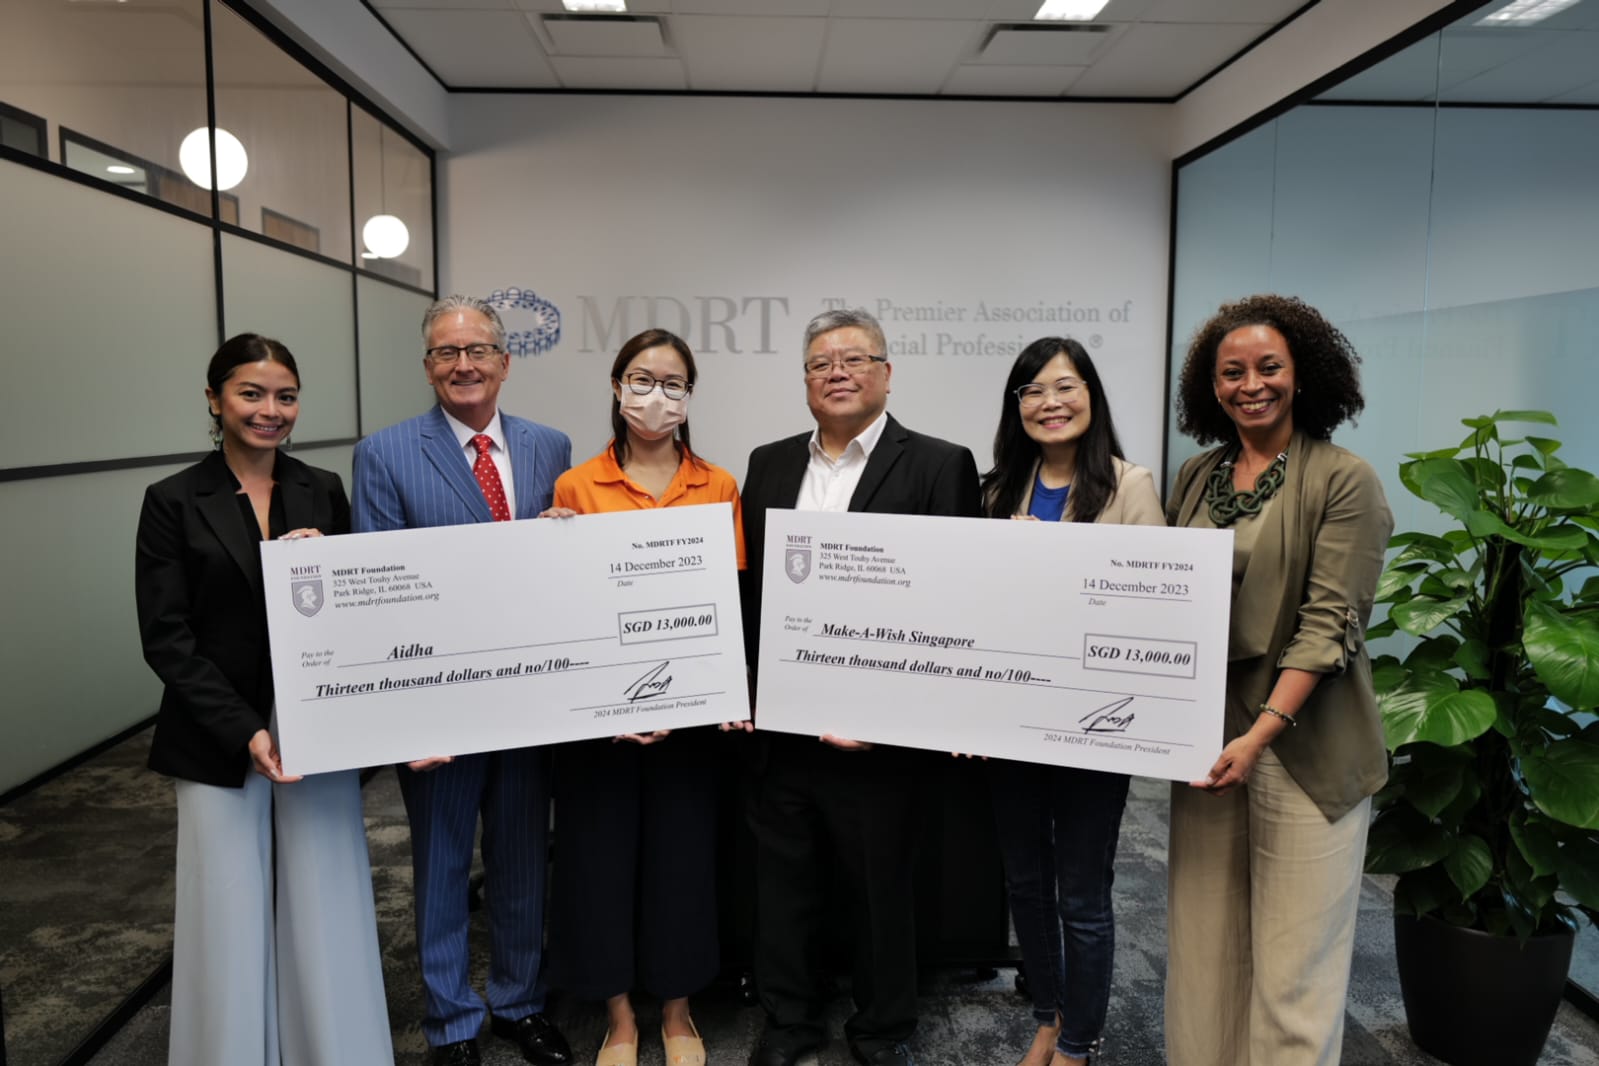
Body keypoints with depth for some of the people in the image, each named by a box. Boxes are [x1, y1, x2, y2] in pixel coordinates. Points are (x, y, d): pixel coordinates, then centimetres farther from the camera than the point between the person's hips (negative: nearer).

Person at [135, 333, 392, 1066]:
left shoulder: (324, 492, 7)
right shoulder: (174, 502, -2)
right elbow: (167, 638, -6)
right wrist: (245, 732, -15)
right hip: (219, 744, -2)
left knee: (324, 910, 7)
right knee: (233, 921, 7)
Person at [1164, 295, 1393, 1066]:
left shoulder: (1344, 480, -7)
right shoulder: (1195, 478, 9)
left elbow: (1328, 623, -14)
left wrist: (1262, 732, -22)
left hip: (1300, 746, -5)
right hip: (1205, 732, 5)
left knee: (1292, 958, 3)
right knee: (1203, 937, 14)